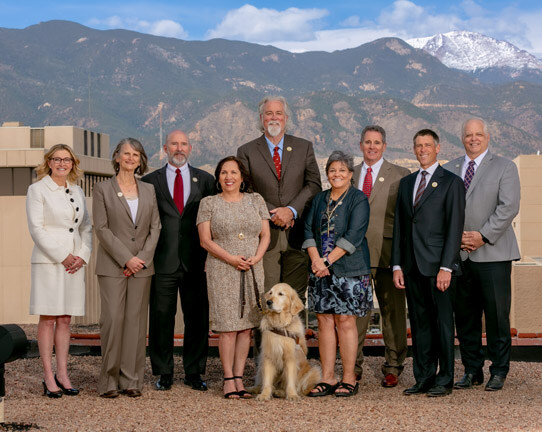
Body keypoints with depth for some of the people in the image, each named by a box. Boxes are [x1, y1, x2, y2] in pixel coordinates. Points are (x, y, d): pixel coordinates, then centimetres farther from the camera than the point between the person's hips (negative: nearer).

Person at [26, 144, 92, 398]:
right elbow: (36, 229, -8)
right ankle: (48, 378, 1)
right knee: (48, 319, -3)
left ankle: (62, 375, 11)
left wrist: (82, 256, -1)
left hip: (75, 262, 5)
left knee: (65, 319, 7)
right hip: (48, 262, -5)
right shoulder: (37, 190, 0)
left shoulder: (77, 192, 15)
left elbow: (86, 228, 16)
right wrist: (62, 257, -13)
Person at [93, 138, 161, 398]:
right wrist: (126, 259, -11)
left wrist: (142, 258, -6)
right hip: (112, 266, -3)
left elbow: (155, 228, 8)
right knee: (113, 318, -8)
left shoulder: (148, 191, 12)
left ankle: (131, 380, 7)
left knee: (136, 320, 2)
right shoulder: (102, 189, 2)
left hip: (142, 265, 3)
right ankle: (109, 381, 0)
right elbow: (101, 229, -5)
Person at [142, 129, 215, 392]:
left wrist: (209, 254, 0)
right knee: (161, 319, 2)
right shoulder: (150, 181, 7)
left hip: (195, 262, 1)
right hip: (163, 261, -1)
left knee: (197, 318, 4)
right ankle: (164, 373, 12)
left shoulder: (205, 180, 10)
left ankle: (194, 373, 14)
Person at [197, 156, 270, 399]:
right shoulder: (209, 203, 4)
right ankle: (228, 380, -1)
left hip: (252, 271, 3)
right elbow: (205, 240, -3)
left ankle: (239, 378, 7)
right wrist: (232, 258, -14)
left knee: (246, 326, 2)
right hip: (222, 271, -3)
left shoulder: (256, 201, 11)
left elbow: (265, 235, 8)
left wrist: (256, 258, -10)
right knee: (227, 326, -7)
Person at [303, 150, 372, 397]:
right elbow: (309, 230, 9)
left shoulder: (358, 199, -2)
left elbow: (353, 236, -12)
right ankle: (327, 378, 8)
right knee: (324, 321, 4)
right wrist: (316, 259, -7)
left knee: (345, 322, -5)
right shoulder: (320, 199, 15)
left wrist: (328, 260, -14)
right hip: (321, 271, 5)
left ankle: (349, 379, 2)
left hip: (348, 270, -5)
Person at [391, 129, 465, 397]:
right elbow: (399, 227, 15)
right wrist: (397, 265, 8)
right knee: (419, 323, 8)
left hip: (438, 265, -5)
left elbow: (455, 227, -7)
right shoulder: (406, 183, 16)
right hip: (412, 266, 5)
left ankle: (444, 380, 8)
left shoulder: (451, 182, -1)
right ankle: (424, 378, 15)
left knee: (442, 322, 0)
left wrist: (446, 267, -14)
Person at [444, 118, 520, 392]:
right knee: (465, 317, 6)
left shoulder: (504, 168, 5)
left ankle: (498, 372, 9)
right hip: (458, 254, 3)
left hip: (492, 254, -3)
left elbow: (508, 207, -5)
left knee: (497, 316, -2)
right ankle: (472, 370, 16)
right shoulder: (448, 170, 15)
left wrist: (483, 236, -13)